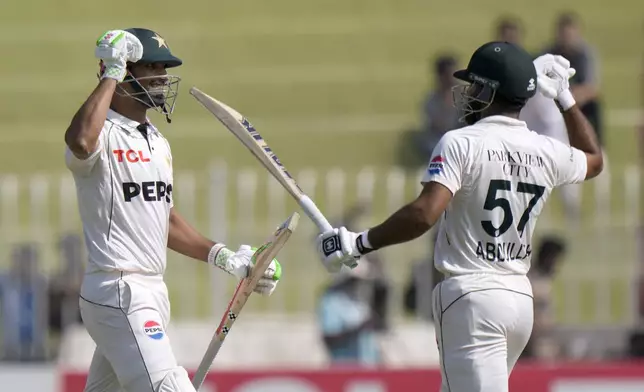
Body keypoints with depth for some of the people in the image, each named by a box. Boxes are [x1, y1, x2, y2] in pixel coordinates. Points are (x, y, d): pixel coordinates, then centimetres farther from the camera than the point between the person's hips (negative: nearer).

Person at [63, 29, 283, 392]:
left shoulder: (158, 142, 19)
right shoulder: (103, 134, -11)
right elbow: (81, 141, -37)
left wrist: (227, 259, 19)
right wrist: (112, 74, -24)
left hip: (152, 293, 10)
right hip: (119, 293, -10)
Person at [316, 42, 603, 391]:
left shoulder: (461, 143, -12)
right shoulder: (546, 152, 7)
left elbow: (424, 214, -23)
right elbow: (593, 160, 30)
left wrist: (359, 244, -15)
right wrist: (565, 97, 34)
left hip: (471, 294, -7)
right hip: (520, 297, 7)